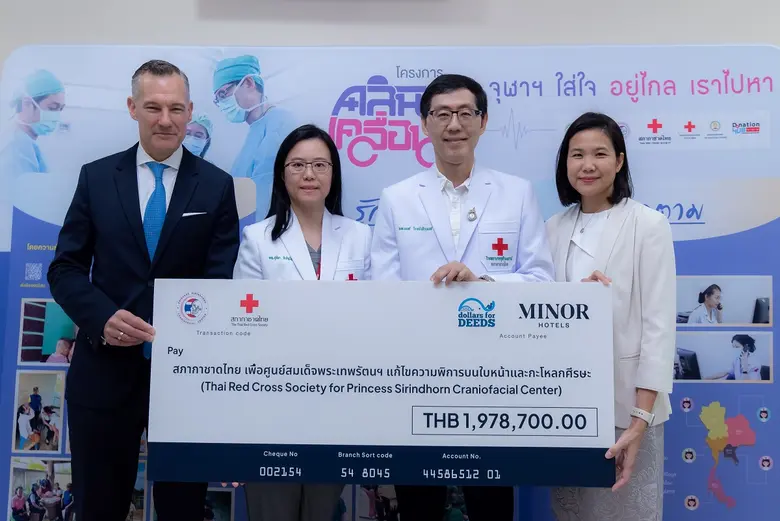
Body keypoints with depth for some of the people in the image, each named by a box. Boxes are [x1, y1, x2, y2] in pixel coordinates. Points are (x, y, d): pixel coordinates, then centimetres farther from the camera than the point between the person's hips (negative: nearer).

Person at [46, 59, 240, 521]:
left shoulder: (217, 185, 1)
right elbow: (65, 268, 3)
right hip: (105, 369, 1)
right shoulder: (96, 177, 4)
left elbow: (222, 278, -3)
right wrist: (103, 317, -16)